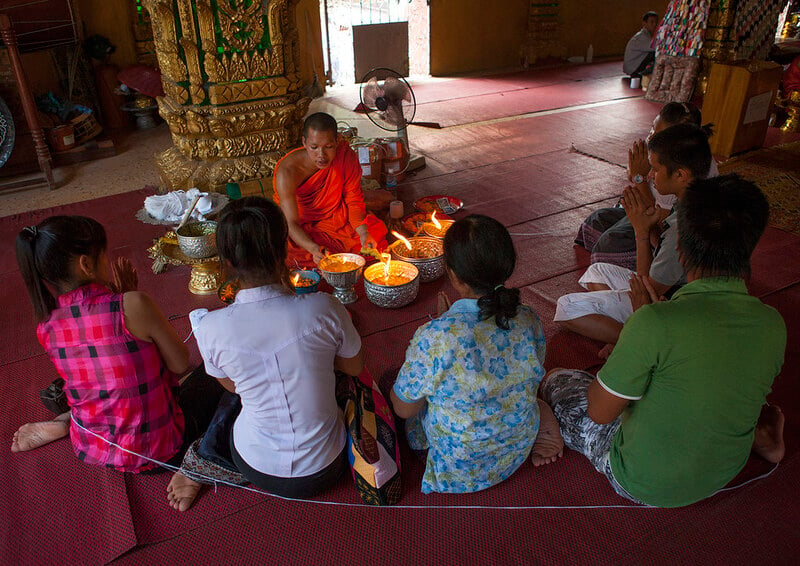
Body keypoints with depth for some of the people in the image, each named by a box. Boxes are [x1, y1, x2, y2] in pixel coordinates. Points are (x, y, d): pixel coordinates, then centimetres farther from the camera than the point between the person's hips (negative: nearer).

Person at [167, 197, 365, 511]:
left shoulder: (211, 328, -21)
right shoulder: (323, 308, -24)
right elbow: (355, 367, -4)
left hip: (259, 470, 2)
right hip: (325, 469, -1)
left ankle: (197, 465, 23)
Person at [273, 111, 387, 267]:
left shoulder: (346, 155, -19)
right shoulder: (287, 171, -29)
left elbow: (354, 201, -10)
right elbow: (291, 223, -31)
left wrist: (363, 233, -29)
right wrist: (314, 249, -51)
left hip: (336, 218, 3)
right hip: (301, 230, -3)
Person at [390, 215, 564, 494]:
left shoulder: (434, 337, -36)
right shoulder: (528, 321, -20)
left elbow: (404, 409, -18)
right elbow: (533, 379, 2)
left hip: (457, 466, -5)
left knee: (388, 378, 17)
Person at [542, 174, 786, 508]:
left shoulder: (656, 322, -32)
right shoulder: (772, 324, -13)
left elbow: (599, 412, -20)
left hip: (642, 483, -5)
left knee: (557, 381, 12)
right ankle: (758, 435, 23)